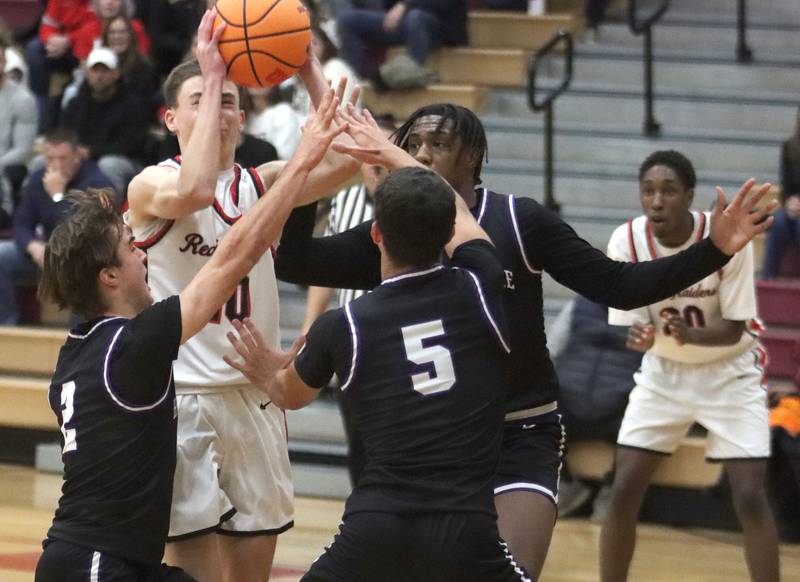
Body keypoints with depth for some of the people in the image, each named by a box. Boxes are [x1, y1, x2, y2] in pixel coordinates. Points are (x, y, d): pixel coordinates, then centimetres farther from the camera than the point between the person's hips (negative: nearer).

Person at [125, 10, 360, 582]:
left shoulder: (262, 184, 7)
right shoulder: (152, 185, -6)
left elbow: (343, 158, -10)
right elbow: (193, 191, -30)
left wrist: (307, 66, -13)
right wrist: (211, 77, -26)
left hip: (255, 399, 5)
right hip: (182, 400, -5)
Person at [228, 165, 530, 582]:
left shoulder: (341, 327, 4)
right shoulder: (477, 290, 2)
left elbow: (291, 396, 28)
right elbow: (462, 220, 28)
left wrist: (264, 378, 50)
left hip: (373, 530, 1)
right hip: (464, 532, -1)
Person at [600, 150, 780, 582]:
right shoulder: (627, 243, -18)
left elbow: (734, 328, -19)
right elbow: (629, 323, -14)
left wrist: (692, 334, -40)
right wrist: (639, 337, -39)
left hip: (729, 373, -2)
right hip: (663, 373, 2)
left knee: (749, 498, -13)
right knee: (623, 493, -4)